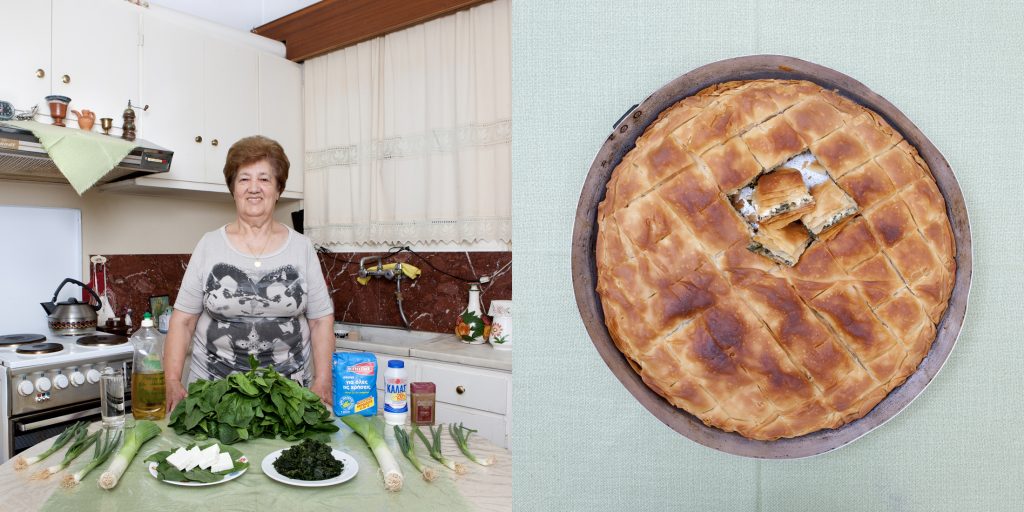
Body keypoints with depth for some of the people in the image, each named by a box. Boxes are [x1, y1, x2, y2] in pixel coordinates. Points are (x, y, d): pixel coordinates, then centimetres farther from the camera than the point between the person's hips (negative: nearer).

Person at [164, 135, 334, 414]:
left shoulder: (302, 248, 1)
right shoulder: (209, 246, 2)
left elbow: (321, 320, 1)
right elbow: (183, 320, 4)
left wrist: (322, 382, -7)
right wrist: (173, 381, -5)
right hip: (212, 390, 0)